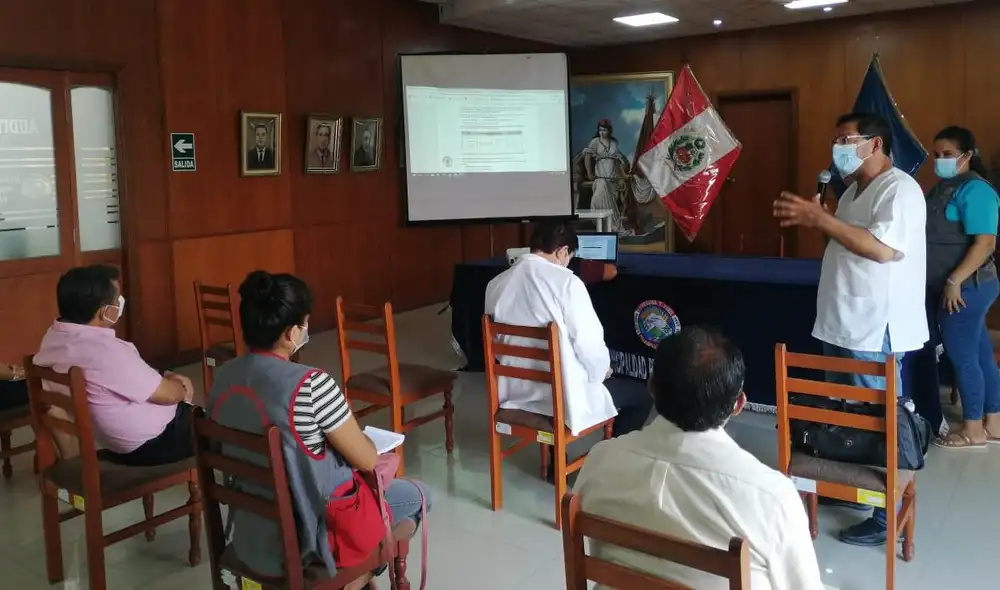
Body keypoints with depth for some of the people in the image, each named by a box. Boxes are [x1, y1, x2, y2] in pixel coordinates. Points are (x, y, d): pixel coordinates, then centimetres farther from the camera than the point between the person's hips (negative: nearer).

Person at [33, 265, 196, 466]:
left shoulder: (54, 336, -3)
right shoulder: (106, 351, -32)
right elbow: (168, 394, -21)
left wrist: (167, 378, 4)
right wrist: (181, 386, 1)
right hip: (151, 445, -9)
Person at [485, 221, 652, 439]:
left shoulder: (496, 283, 0)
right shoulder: (566, 282, -17)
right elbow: (588, 343, -18)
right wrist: (602, 371, 4)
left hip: (514, 391, 7)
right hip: (565, 395, -7)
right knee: (642, 394, 14)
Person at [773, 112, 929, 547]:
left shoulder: (899, 188, -15)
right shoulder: (855, 190, 16)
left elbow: (882, 249, -28)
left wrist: (822, 219, -26)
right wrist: (816, 219, 4)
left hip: (876, 329, -10)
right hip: (844, 323, 10)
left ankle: (889, 515, 11)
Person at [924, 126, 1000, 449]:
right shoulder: (944, 188, 14)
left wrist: (954, 281, -24)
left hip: (965, 287, -9)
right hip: (960, 288, 9)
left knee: (962, 356, -2)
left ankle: (973, 430, 9)